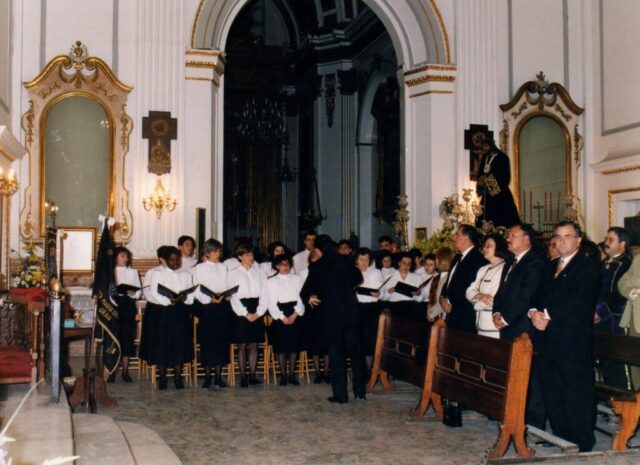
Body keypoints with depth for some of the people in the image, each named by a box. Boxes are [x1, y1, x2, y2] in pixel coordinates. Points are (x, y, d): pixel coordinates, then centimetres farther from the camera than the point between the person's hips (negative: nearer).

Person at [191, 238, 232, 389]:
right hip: (207, 307, -3)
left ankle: (218, 377, 11)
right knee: (207, 341, -1)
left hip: (222, 307, 3)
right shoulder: (199, 268, 2)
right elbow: (197, 290, -4)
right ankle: (207, 377, 9)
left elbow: (227, 286, 14)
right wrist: (210, 299, -17)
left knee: (221, 341, 3)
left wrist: (227, 296, -7)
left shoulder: (223, 268, 14)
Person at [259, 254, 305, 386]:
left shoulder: (297, 279, 10)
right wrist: (282, 317, -10)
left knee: (294, 345, 2)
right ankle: (283, 375, 6)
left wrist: (295, 314, -9)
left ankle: (292, 374, 11)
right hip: (279, 317, -2)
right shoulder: (271, 282, 5)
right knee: (280, 346, -2)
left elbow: (301, 298, 3)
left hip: (295, 315, 2)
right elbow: (271, 302, -3)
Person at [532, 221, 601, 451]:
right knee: (552, 391, 11)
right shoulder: (551, 266, 20)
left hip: (574, 340, -7)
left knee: (578, 392, -2)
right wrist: (534, 312, -6)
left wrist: (548, 316, -15)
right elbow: (539, 295, 15)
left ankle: (582, 442, 7)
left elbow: (577, 302, -15)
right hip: (548, 339, 7)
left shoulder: (587, 267, -4)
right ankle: (559, 435, 23)